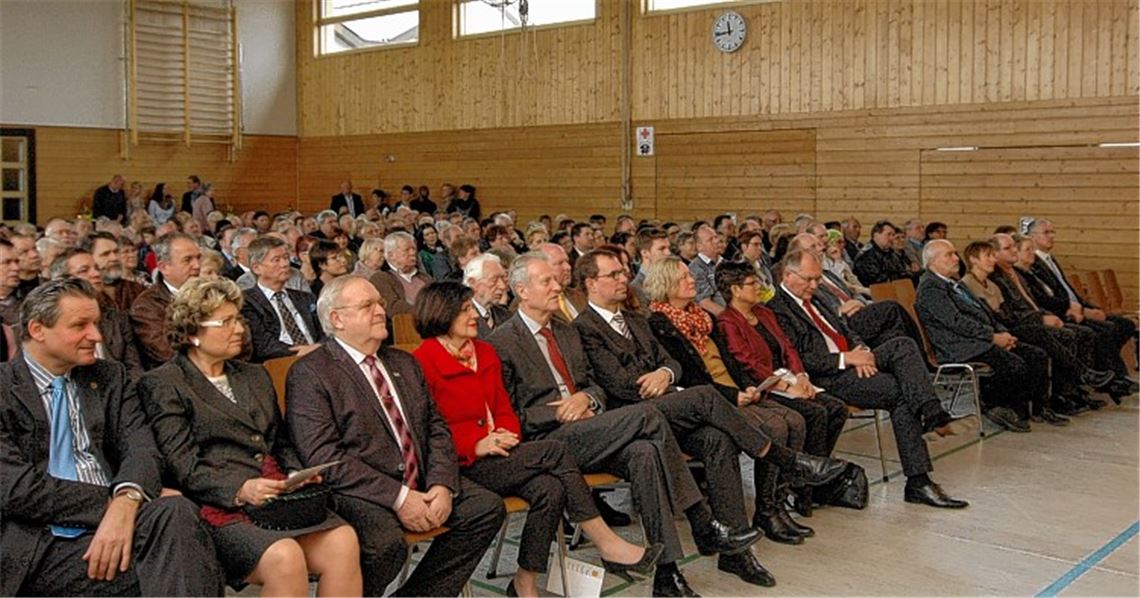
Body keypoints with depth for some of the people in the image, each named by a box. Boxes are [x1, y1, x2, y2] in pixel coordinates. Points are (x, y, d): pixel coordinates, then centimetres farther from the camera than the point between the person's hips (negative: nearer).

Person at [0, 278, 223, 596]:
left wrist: (127, 501, -19)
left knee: (177, 512, -31)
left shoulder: (111, 377, 18)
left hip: (111, 526, 5)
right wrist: (110, 503, -12)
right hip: (41, 543, -4)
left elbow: (141, 448, 3)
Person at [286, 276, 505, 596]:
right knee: (386, 541, -34)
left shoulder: (405, 364, 18)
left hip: (421, 484, 7)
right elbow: (323, 456, -15)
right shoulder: (310, 373, -5)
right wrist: (397, 497, -20)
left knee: (487, 508, -10)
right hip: (359, 494, -7)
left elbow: (437, 429, 14)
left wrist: (442, 485, -6)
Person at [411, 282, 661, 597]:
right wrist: (476, 445, -18)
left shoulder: (485, 352, 18)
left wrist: (506, 435, -2)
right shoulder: (423, 363, -5)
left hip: (497, 456, 7)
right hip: (460, 463, -7)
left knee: (550, 489, -24)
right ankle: (608, 546, -20)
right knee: (553, 450, -25)